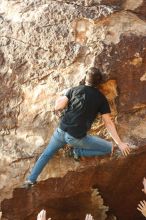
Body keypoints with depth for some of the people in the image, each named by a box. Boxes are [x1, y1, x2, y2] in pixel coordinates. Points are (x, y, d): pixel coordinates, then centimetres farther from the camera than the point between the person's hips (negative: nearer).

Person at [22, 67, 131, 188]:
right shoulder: (101, 98, -1)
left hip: (61, 131, 4)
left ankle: (31, 180, 24)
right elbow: (109, 123, -4)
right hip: (76, 137, -4)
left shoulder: (75, 89, 4)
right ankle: (78, 151, 6)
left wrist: (59, 100, 26)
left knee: (47, 154, 27)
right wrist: (120, 143, -1)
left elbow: (58, 107, 3)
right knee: (109, 148, 7)